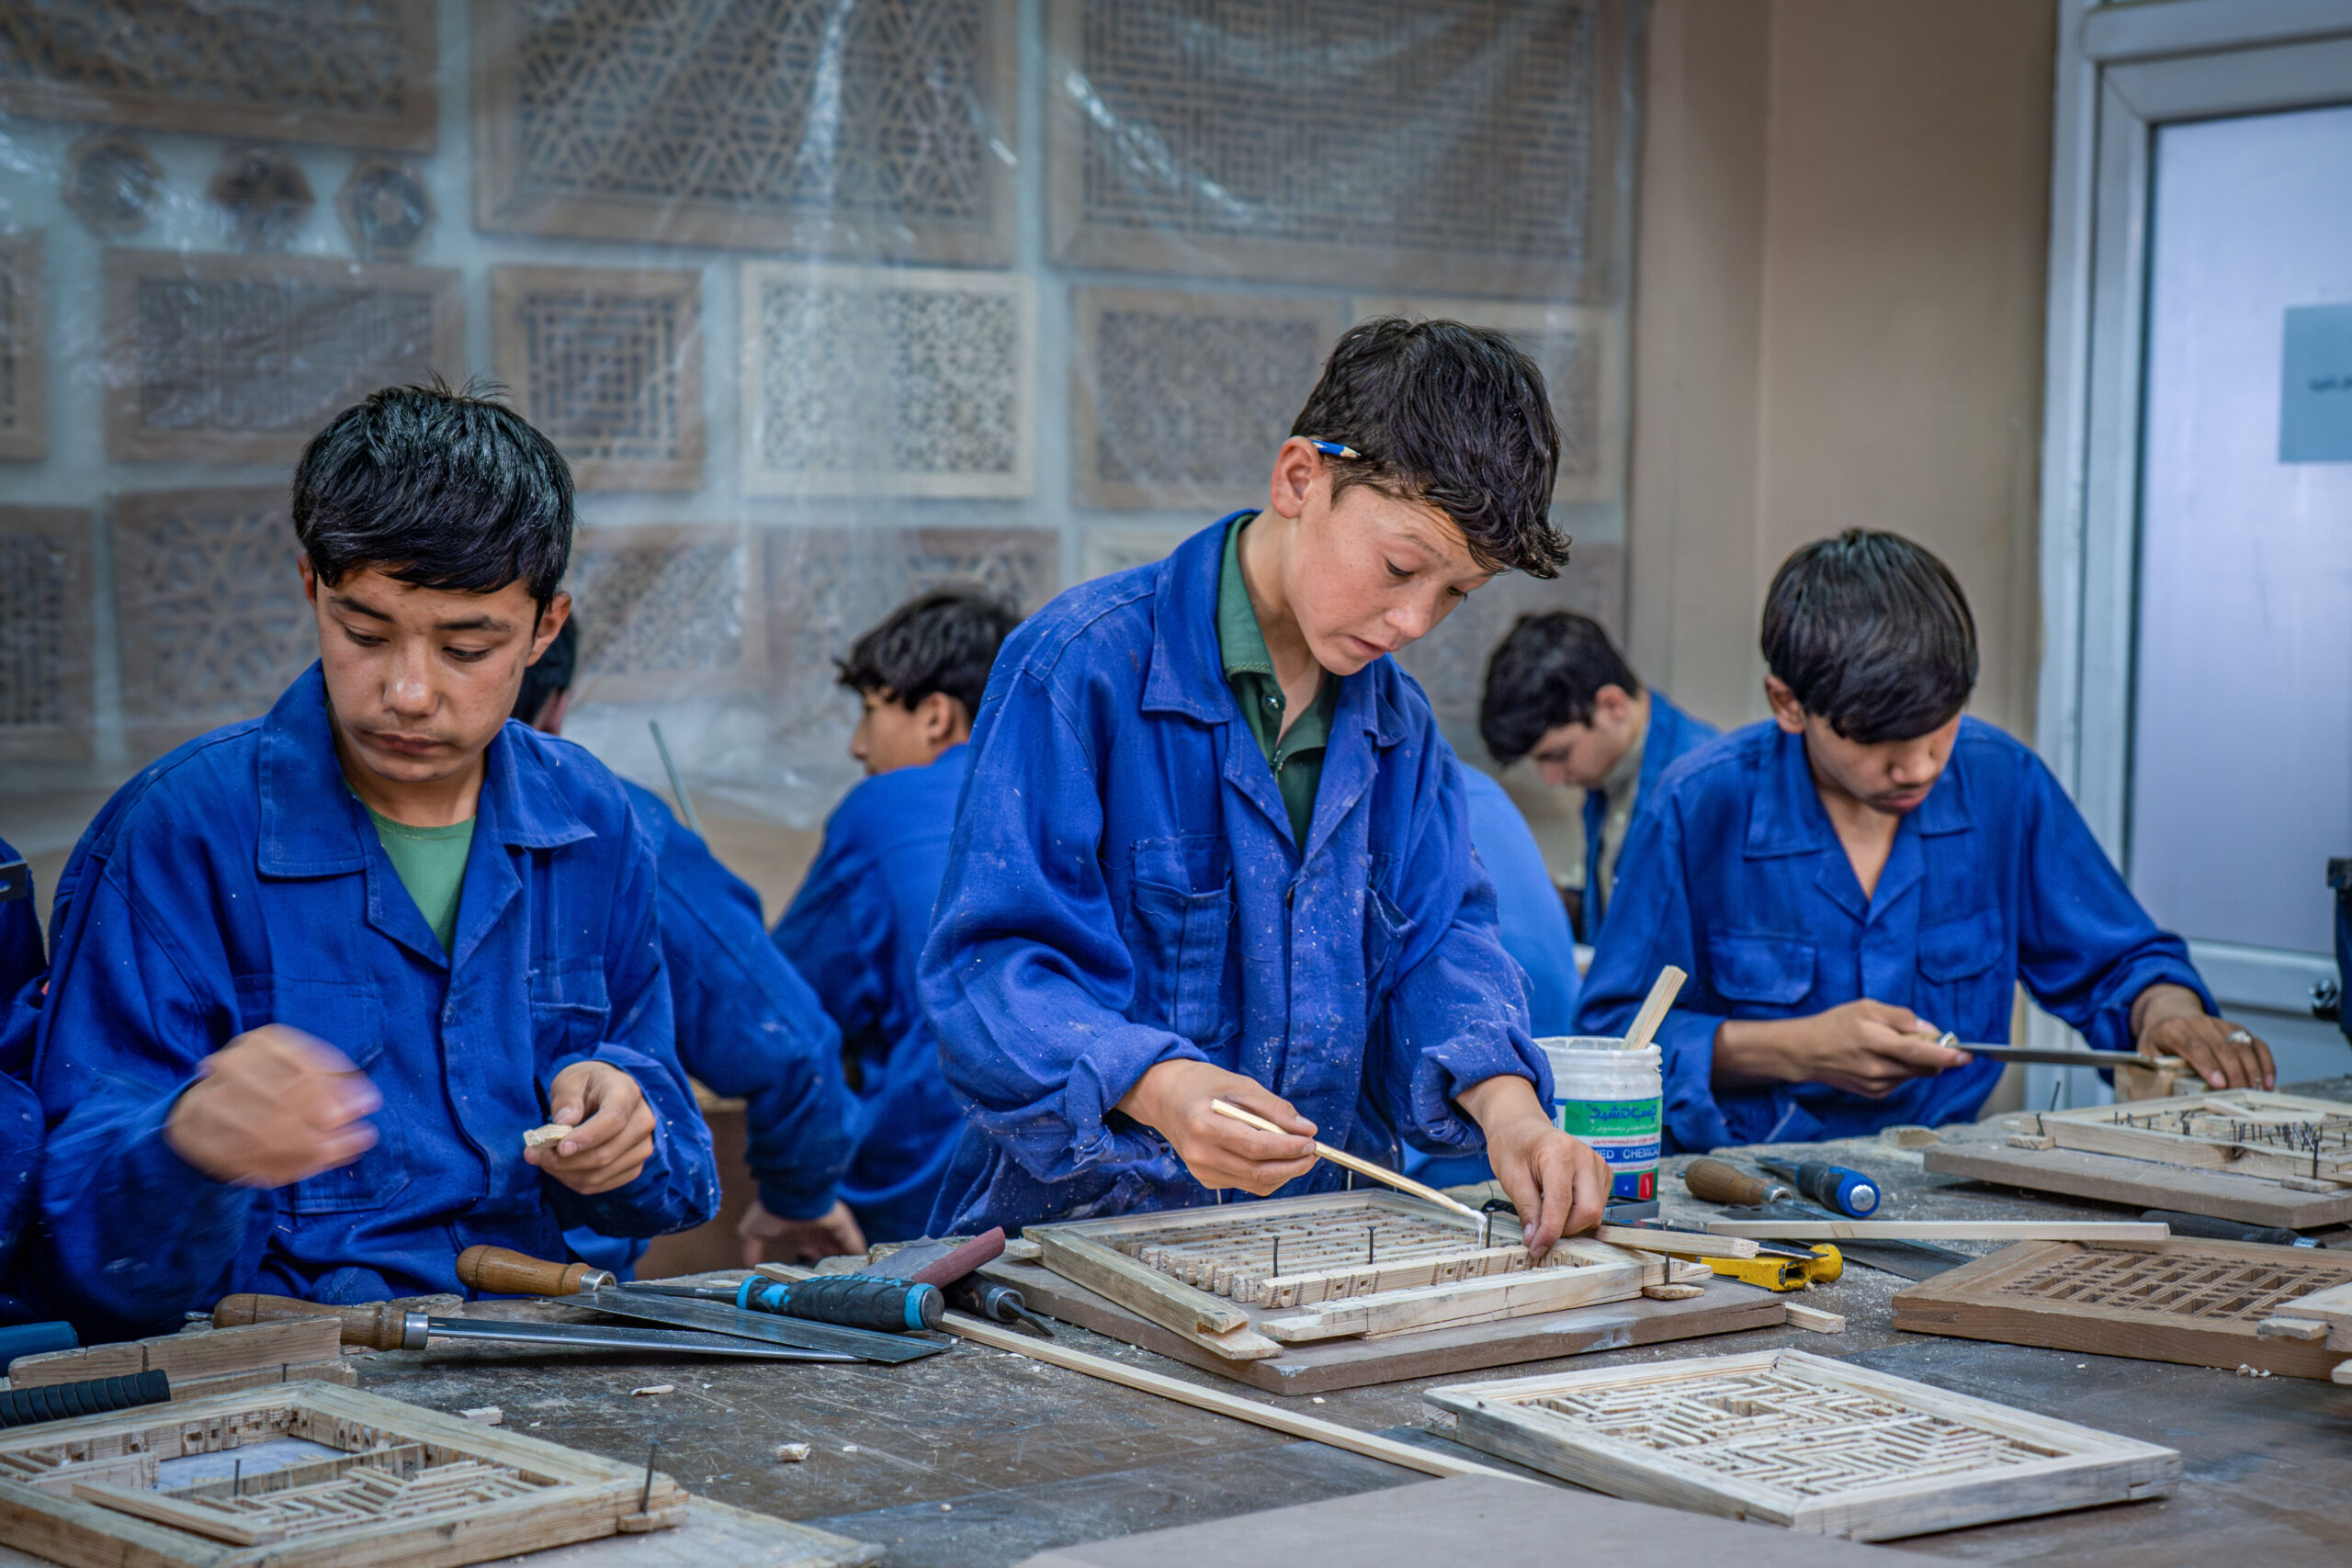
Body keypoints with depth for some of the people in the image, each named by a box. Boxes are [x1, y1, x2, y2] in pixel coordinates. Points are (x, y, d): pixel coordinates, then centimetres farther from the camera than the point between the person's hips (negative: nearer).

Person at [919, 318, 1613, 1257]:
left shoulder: (1395, 720, 13)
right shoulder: (1082, 665, -10)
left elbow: (1438, 933, 6)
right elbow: (991, 960, -15)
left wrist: (1505, 1100, -16)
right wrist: (1160, 1086, -33)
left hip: (1326, 1232, 6)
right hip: (1078, 1218, -5)